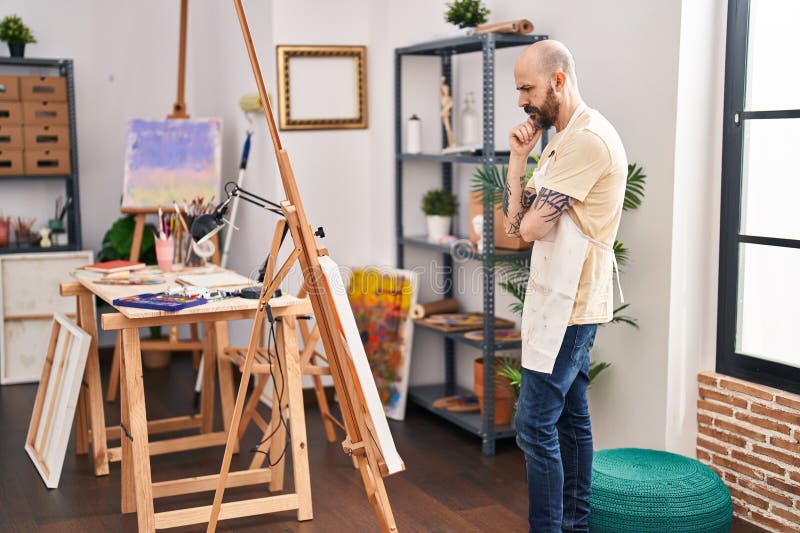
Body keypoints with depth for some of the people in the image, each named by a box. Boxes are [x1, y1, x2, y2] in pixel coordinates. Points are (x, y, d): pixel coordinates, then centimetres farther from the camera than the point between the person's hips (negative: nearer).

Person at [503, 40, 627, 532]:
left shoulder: (589, 138, -18)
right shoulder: (563, 139, 15)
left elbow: (530, 225, -21)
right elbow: (515, 220, 10)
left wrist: (527, 218, 1)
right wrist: (519, 157, 0)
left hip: (567, 307, -10)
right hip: (566, 303, 10)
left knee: (536, 424, -7)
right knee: (571, 418, 16)